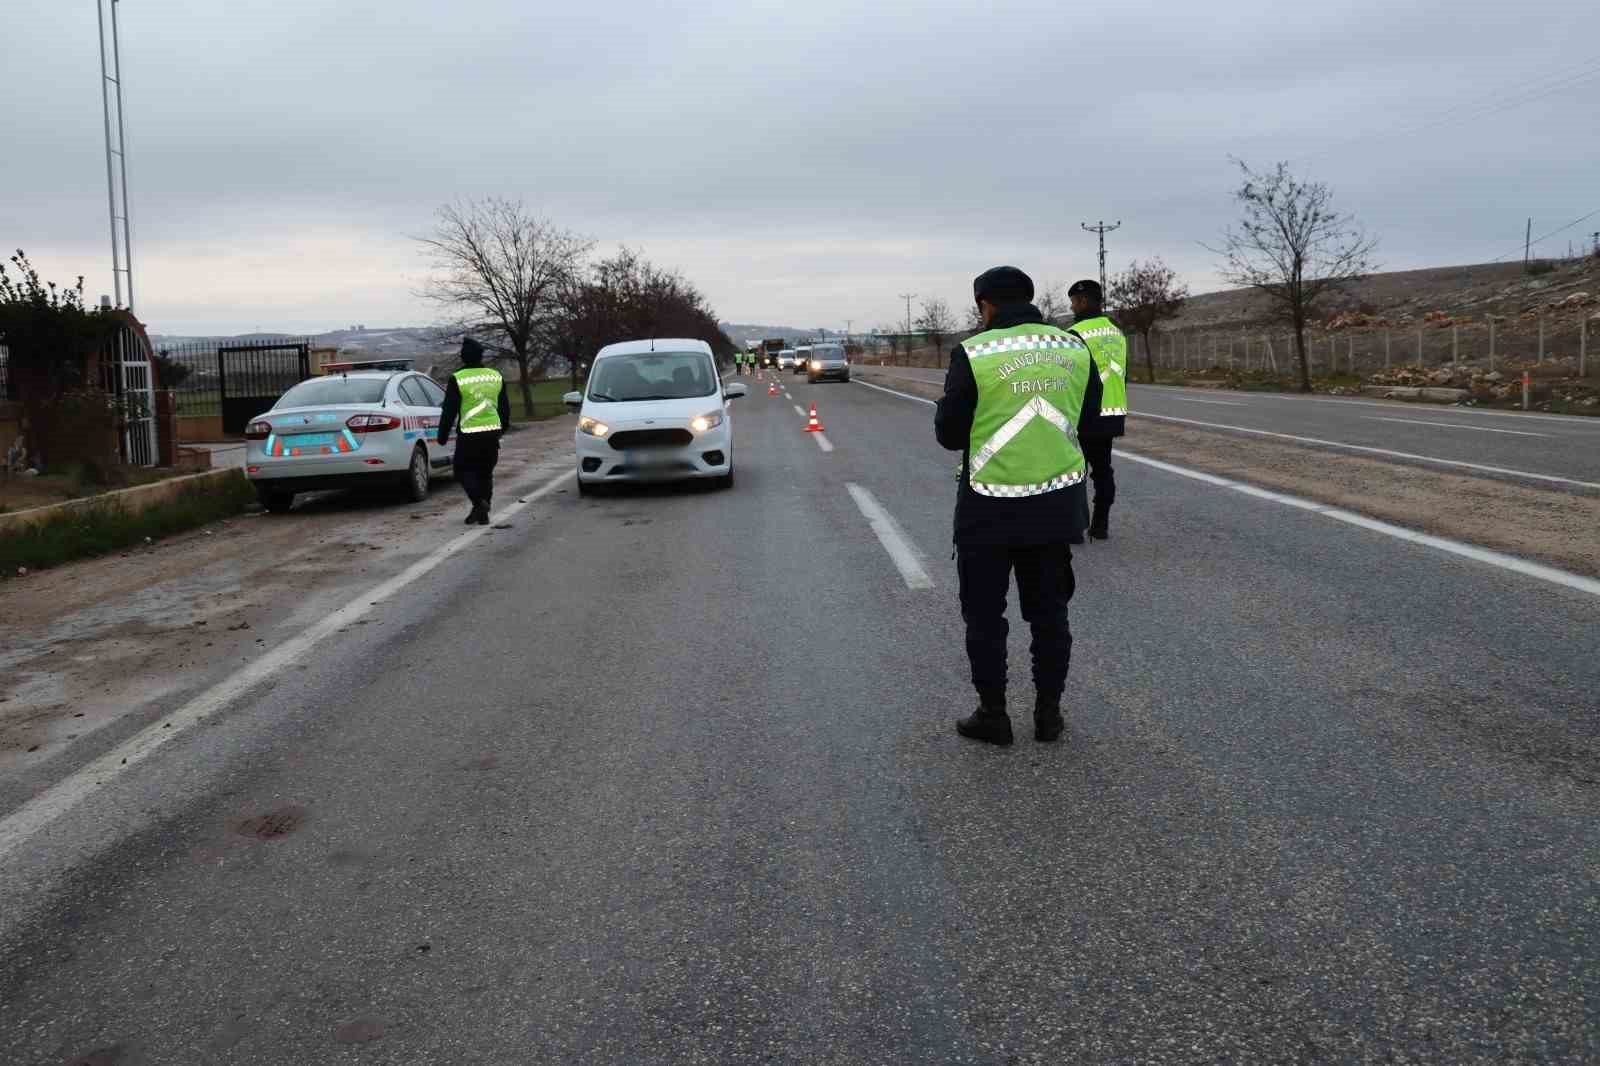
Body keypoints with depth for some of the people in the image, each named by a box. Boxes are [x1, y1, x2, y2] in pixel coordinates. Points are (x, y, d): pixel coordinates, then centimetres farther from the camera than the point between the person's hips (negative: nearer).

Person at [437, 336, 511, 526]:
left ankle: (479, 502, -13)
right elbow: (505, 407, 17)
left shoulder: (458, 379, -8)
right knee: (485, 472, 14)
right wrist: (502, 428, 31)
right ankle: (483, 513, 14)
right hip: (492, 432, 5)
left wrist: (443, 435, 5)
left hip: (469, 435, -4)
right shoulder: (496, 376, 7)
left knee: (463, 470, 8)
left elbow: (449, 411, -5)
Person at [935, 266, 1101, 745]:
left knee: (985, 614, 11)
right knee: (1049, 612, 17)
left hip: (991, 508, -4)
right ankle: (1048, 713, 23)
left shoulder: (973, 353, -13)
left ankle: (992, 715, 18)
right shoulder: (1075, 348, 0)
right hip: (1058, 503, 4)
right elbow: (1088, 413, 12)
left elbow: (949, 433, -7)